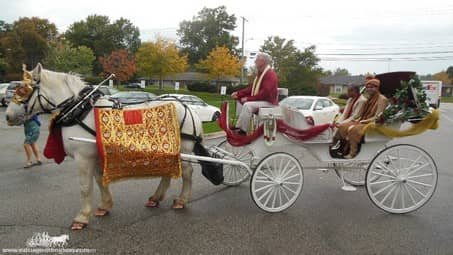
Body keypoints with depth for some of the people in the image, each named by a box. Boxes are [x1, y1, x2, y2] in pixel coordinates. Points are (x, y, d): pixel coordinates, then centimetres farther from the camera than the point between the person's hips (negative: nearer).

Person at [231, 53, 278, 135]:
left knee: (247, 105, -29)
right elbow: (251, 88, 14)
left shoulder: (270, 74, -16)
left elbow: (265, 93, -25)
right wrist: (238, 93, 2)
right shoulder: (260, 73, 16)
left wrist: (248, 98, -24)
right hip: (259, 100, 11)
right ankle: (238, 127, -1)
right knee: (241, 102, 6)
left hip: (268, 102, -10)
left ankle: (243, 131, -24)